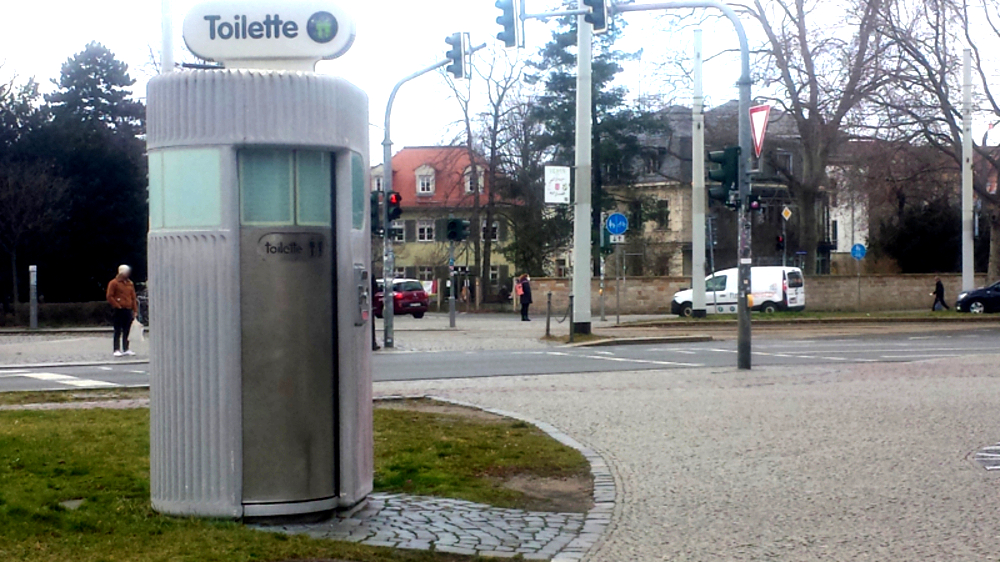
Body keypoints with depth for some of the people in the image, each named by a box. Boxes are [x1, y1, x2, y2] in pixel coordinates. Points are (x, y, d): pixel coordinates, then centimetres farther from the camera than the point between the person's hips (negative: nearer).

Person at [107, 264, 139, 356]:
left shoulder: (130, 283, 15)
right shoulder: (114, 283, -2)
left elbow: (133, 298, 15)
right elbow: (109, 297, -6)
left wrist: (135, 310, 9)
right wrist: (117, 306, -11)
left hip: (128, 311, 5)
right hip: (119, 311, -5)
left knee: (127, 331, 8)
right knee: (118, 331, -4)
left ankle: (126, 349, 13)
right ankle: (116, 350, -2)